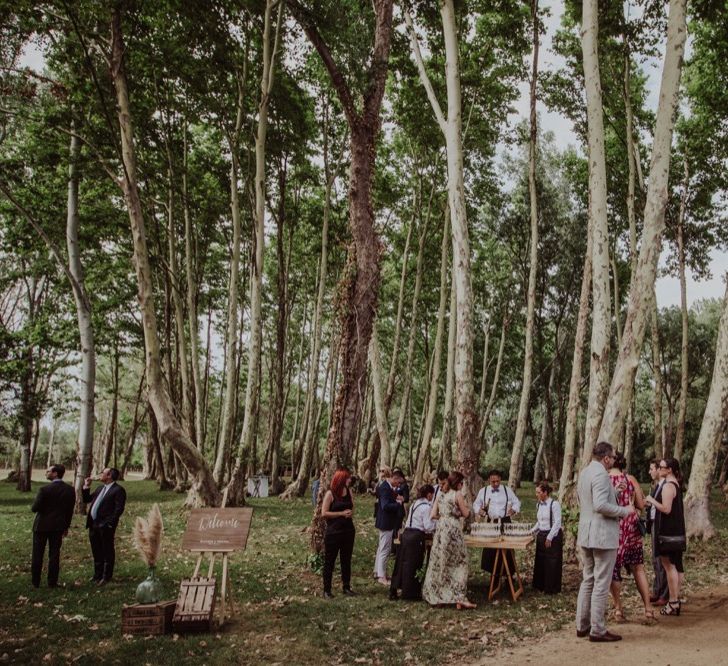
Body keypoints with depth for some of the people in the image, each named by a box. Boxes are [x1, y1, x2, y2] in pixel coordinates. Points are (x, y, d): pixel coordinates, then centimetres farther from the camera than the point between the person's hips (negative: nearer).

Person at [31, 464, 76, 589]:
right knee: (55, 554, 9)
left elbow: (34, 508, -15)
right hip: (58, 526, 3)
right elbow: (70, 510, 3)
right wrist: (66, 526, 13)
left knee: (38, 554, 9)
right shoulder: (70, 490, -4)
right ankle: (52, 582, 11)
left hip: (42, 526, -3)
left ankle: (35, 582, 15)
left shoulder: (45, 489, -18)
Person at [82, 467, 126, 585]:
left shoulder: (118, 490, -10)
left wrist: (109, 523, -21)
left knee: (107, 552, 3)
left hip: (105, 526, -8)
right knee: (96, 552, 17)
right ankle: (98, 574, 30)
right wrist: (86, 487, 12)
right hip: (93, 525, 8)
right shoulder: (100, 488, 18)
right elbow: (87, 500, 22)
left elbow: (119, 509, -16)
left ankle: (106, 577, 11)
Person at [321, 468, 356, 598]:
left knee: (346, 561, 13)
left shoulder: (349, 491, 5)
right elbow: (324, 513, -14)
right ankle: (327, 590, 12)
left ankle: (346, 587, 24)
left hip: (348, 531, 5)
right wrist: (342, 513, -18)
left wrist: (350, 513, -7)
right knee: (329, 561, 4)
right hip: (333, 532, -5)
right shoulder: (330, 493, -12)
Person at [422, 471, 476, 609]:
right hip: (453, 530, -6)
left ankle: (434, 596, 17)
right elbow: (466, 514, -3)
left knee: (439, 563, 12)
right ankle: (459, 598, -1)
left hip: (440, 530, 6)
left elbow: (433, 515, 10)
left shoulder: (441, 495, 11)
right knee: (458, 563, 1)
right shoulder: (457, 495, -7)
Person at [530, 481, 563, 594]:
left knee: (551, 564, 1)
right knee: (540, 562, 13)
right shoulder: (538, 504, 7)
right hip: (541, 536, 7)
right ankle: (540, 585, 25)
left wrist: (549, 538, -17)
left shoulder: (554, 504, -15)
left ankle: (552, 588, 13)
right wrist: (532, 531, 6)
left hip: (553, 536, -7)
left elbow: (557, 523, -16)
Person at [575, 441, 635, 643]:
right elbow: (600, 505, -27)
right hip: (602, 535, -9)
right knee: (601, 584, -1)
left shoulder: (584, 472, 11)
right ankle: (597, 630, 4)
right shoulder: (601, 474, -18)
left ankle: (582, 626, 21)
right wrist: (624, 511, -14)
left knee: (588, 581, 16)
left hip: (585, 535, 9)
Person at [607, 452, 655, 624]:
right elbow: (641, 504, 1)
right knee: (638, 568, 11)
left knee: (612, 568, 10)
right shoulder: (631, 479, -1)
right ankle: (648, 609, 10)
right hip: (631, 526, 2)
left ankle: (618, 609, 14)